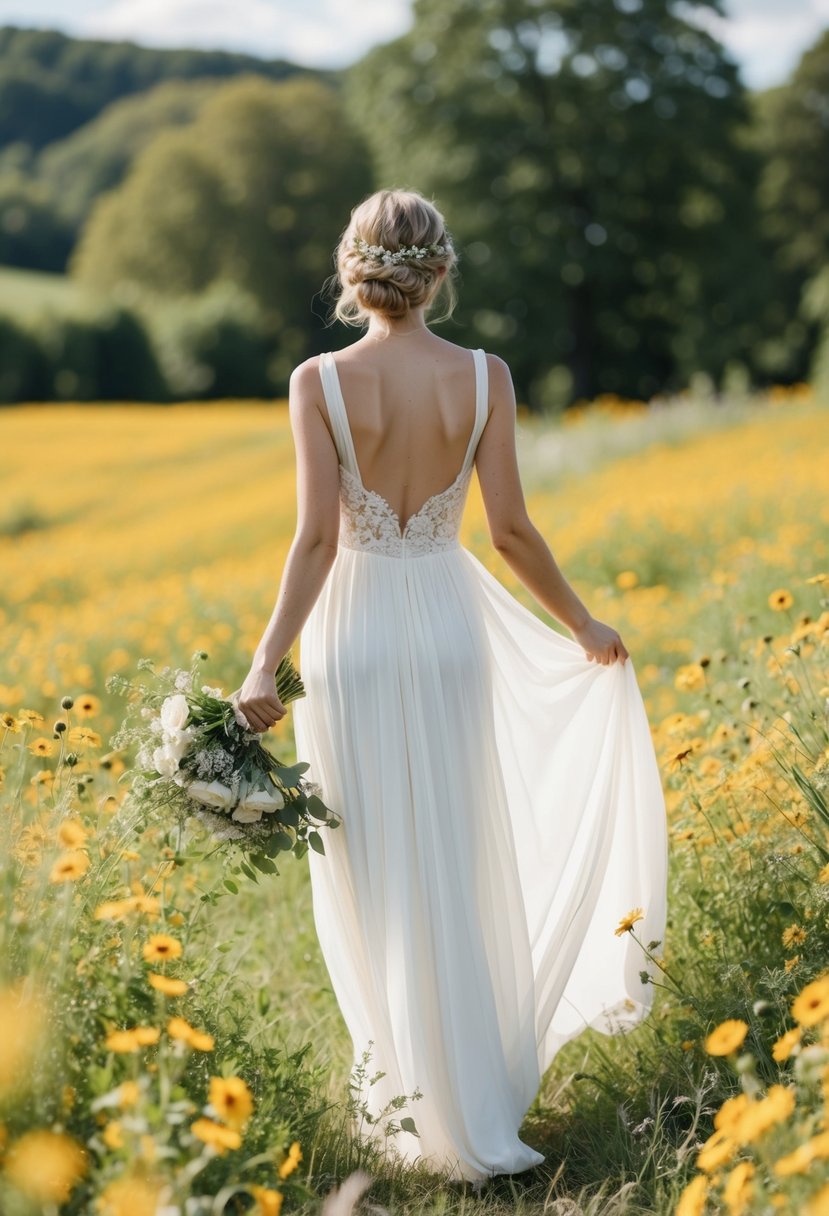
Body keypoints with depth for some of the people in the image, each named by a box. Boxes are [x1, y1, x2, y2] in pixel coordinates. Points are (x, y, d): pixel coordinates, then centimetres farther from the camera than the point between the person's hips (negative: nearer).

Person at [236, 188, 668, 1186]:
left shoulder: (319, 381, -10)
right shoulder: (484, 377, -5)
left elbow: (317, 537, -15)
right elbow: (511, 529, -4)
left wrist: (264, 666, -14)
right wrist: (584, 626, 10)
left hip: (352, 635, -2)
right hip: (452, 629, 2)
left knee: (377, 880, 9)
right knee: (460, 870, 14)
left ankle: (430, 1112, 16)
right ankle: (479, 1089, 23)